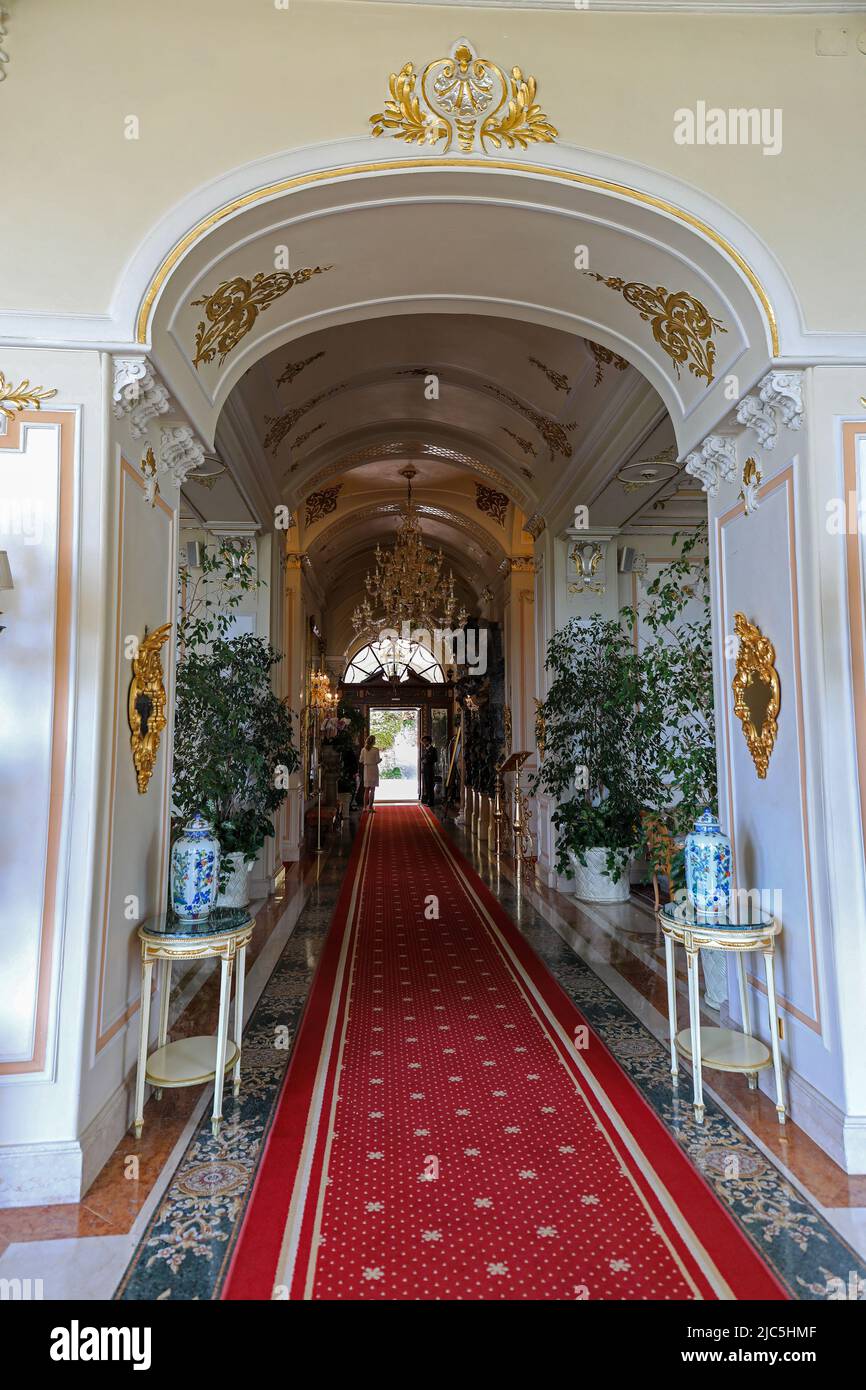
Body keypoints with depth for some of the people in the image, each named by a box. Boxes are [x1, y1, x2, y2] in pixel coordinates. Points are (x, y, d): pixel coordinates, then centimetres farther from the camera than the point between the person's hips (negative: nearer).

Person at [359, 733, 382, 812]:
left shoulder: (363, 749, 0)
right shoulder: (376, 750, -11)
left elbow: (361, 761, 3)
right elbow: (377, 761, -11)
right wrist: (381, 759, 11)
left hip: (366, 769, 4)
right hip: (374, 769, -4)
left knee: (366, 789, 12)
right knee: (372, 789, 1)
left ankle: (365, 807, 11)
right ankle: (370, 806, -1)